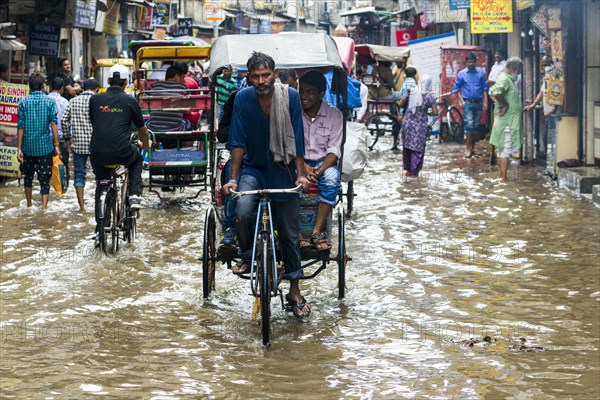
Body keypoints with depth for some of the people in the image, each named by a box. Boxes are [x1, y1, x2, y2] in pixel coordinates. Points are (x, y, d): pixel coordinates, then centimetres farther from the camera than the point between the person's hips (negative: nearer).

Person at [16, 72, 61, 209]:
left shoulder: (23, 103, -2)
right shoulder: (50, 102, -3)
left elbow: (20, 127, -4)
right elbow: (54, 123, -8)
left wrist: (19, 149, -1)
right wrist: (56, 145, -4)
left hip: (28, 147, 1)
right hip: (45, 146, -1)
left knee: (28, 176, 19)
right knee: (45, 179, 1)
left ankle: (29, 206, 29)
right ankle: (44, 207, -9)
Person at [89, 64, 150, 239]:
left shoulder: (95, 99, 9)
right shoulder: (130, 101, 4)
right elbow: (142, 129, 17)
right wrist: (146, 145, 38)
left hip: (98, 153, 2)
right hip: (122, 153, -2)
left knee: (101, 186, 25)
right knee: (137, 159, 32)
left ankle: (100, 225, 21)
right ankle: (135, 195, 16)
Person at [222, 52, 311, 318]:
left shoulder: (290, 97, -11)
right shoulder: (243, 98, -10)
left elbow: (297, 140, -6)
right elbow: (238, 142, -6)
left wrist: (300, 174, -11)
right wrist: (233, 178, -9)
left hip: (283, 172, 0)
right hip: (253, 169, 0)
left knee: (290, 234, 4)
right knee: (243, 210, -30)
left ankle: (295, 292, 18)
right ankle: (247, 256, -2)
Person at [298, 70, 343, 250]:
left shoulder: (334, 114, -3)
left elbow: (334, 149, -7)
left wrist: (320, 170, -26)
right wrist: (304, 168, -23)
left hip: (324, 161, 0)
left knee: (332, 180, -33)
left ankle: (317, 232, -30)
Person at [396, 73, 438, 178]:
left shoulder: (411, 91, -4)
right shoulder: (430, 96, -9)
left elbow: (400, 104, -2)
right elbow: (435, 112, -12)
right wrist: (426, 113, 6)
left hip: (407, 122, 3)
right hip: (420, 125, -3)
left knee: (406, 146, 19)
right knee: (417, 149, 8)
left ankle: (405, 169, 23)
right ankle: (413, 172, 10)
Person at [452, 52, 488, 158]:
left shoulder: (481, 73, 2)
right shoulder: (462, 74, 1)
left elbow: (484, 88, 4)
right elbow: (457, 88, 7)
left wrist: (485, 102, -1)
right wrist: (461, 101, -2)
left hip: (478, 102, 2)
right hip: (467, 103, -2)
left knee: (476, 126, 8)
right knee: (469, 125, -11)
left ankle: (472, 146, 19)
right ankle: (469, 149, -8)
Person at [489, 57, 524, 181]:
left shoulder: (507, 78, 16)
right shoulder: (505, 79, -16)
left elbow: (492, 92, 27)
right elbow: (497, 92, -35)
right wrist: (505, 104, -23)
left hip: (506, 122, 10)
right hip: (507, 121, -10)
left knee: (501, 149, 14)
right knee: (505, 150, -7)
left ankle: (500, 175, 21)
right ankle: (504, 178, -6)